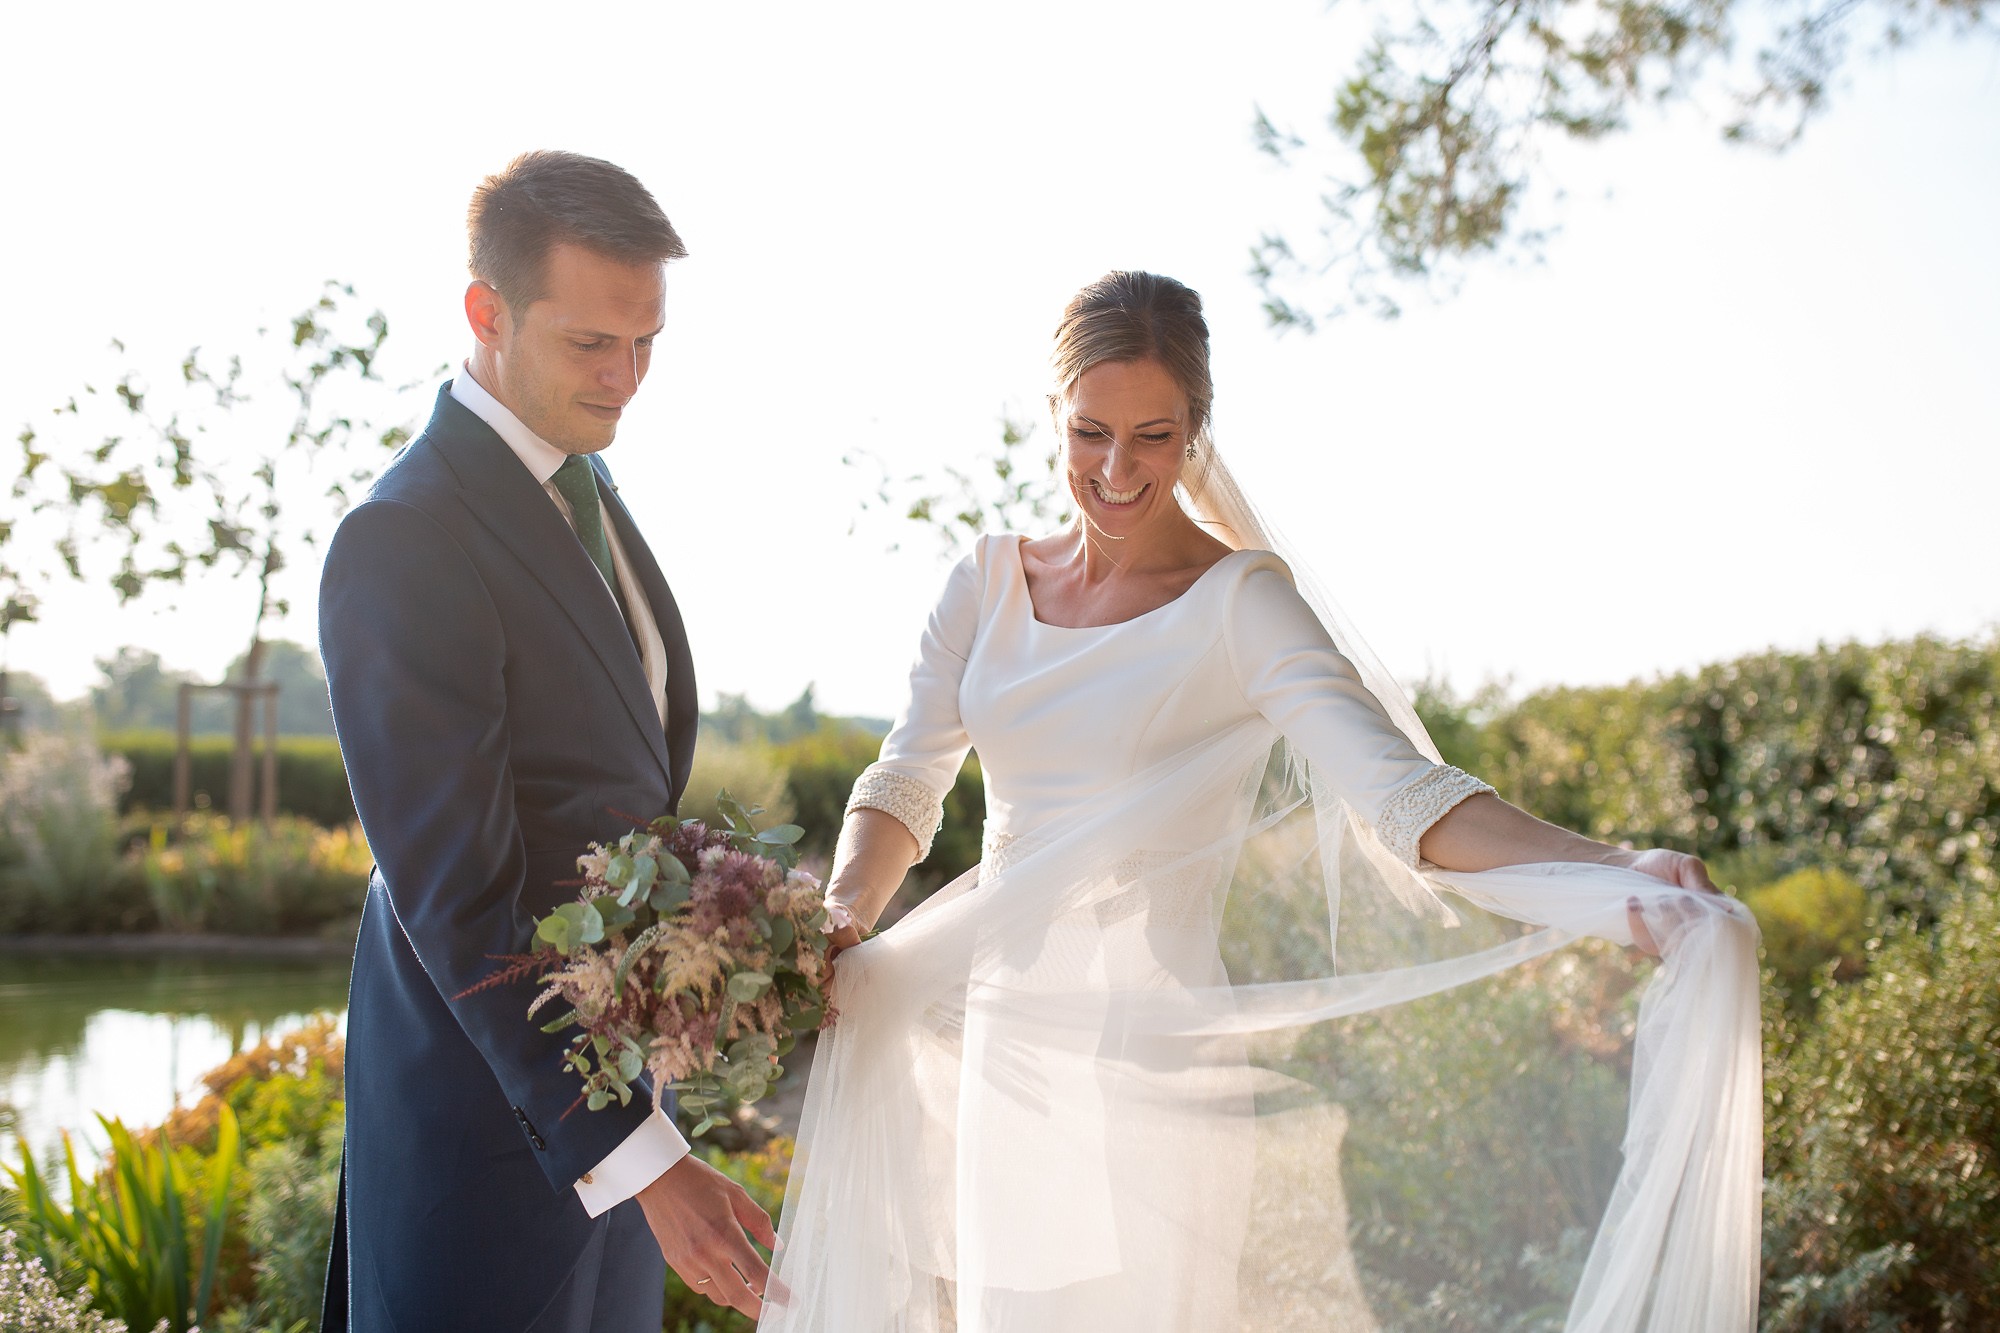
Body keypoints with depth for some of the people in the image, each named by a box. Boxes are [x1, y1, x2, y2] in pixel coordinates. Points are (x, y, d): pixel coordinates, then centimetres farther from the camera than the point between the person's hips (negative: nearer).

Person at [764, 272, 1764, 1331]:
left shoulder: (1241, 602, -11)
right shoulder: (990, 582, 5)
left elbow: (1398, 786, -23)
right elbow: (907, 784, 6)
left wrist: (1619, 879, -38)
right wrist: (837, 926, -13)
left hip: (1152, 1072, -5)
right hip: (1001, 1047, 5)